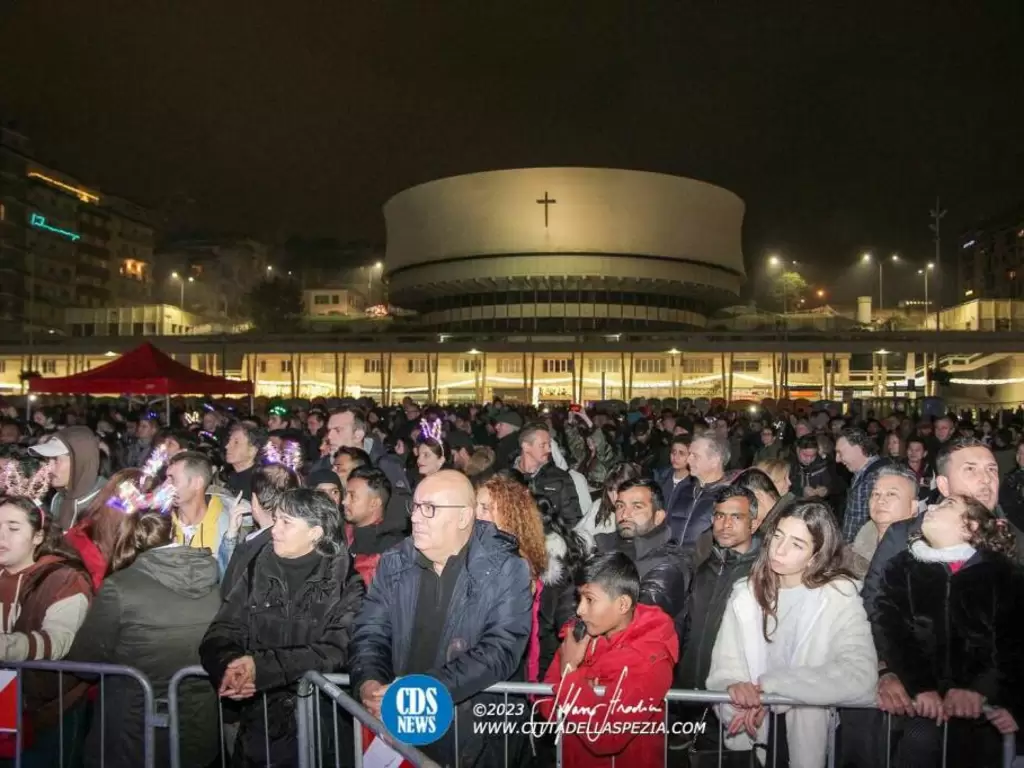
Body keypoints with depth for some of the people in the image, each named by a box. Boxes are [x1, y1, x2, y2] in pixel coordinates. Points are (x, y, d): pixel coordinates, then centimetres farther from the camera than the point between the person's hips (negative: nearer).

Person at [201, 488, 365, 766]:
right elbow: (220, 632, 0)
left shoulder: (345, 580, -6)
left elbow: (336, 651, -15)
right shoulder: (258, 571, 5)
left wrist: (262, 666, -22)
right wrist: (229, 666, -21)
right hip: (260, 715, 3)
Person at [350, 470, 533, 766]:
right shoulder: (394, 563, 2)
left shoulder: (507, 571, -12)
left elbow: (500, 651, -20)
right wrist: (368, 681, -20)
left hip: (479, 733, -3)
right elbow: (370, 632, 2)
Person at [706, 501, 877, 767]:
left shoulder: (839, 596, -4)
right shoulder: (746, 594, 5)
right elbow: (724, 668, -1)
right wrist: (734, 688, -24)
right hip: (751, 737, 1)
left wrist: (768, 685, -18)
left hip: (809, 738, -1)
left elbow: (860, 677, -17)